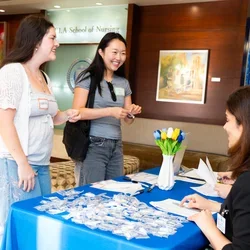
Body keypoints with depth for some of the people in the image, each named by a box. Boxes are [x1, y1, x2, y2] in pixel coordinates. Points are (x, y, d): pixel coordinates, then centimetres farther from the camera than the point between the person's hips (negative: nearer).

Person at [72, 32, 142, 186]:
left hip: (116, 146, 6)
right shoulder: (88, 78, -5)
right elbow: (77, 112, -15)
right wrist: (110, 111, -22)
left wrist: (132, 113, -7)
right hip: (93, 145, -5)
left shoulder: (124, 83, 12)